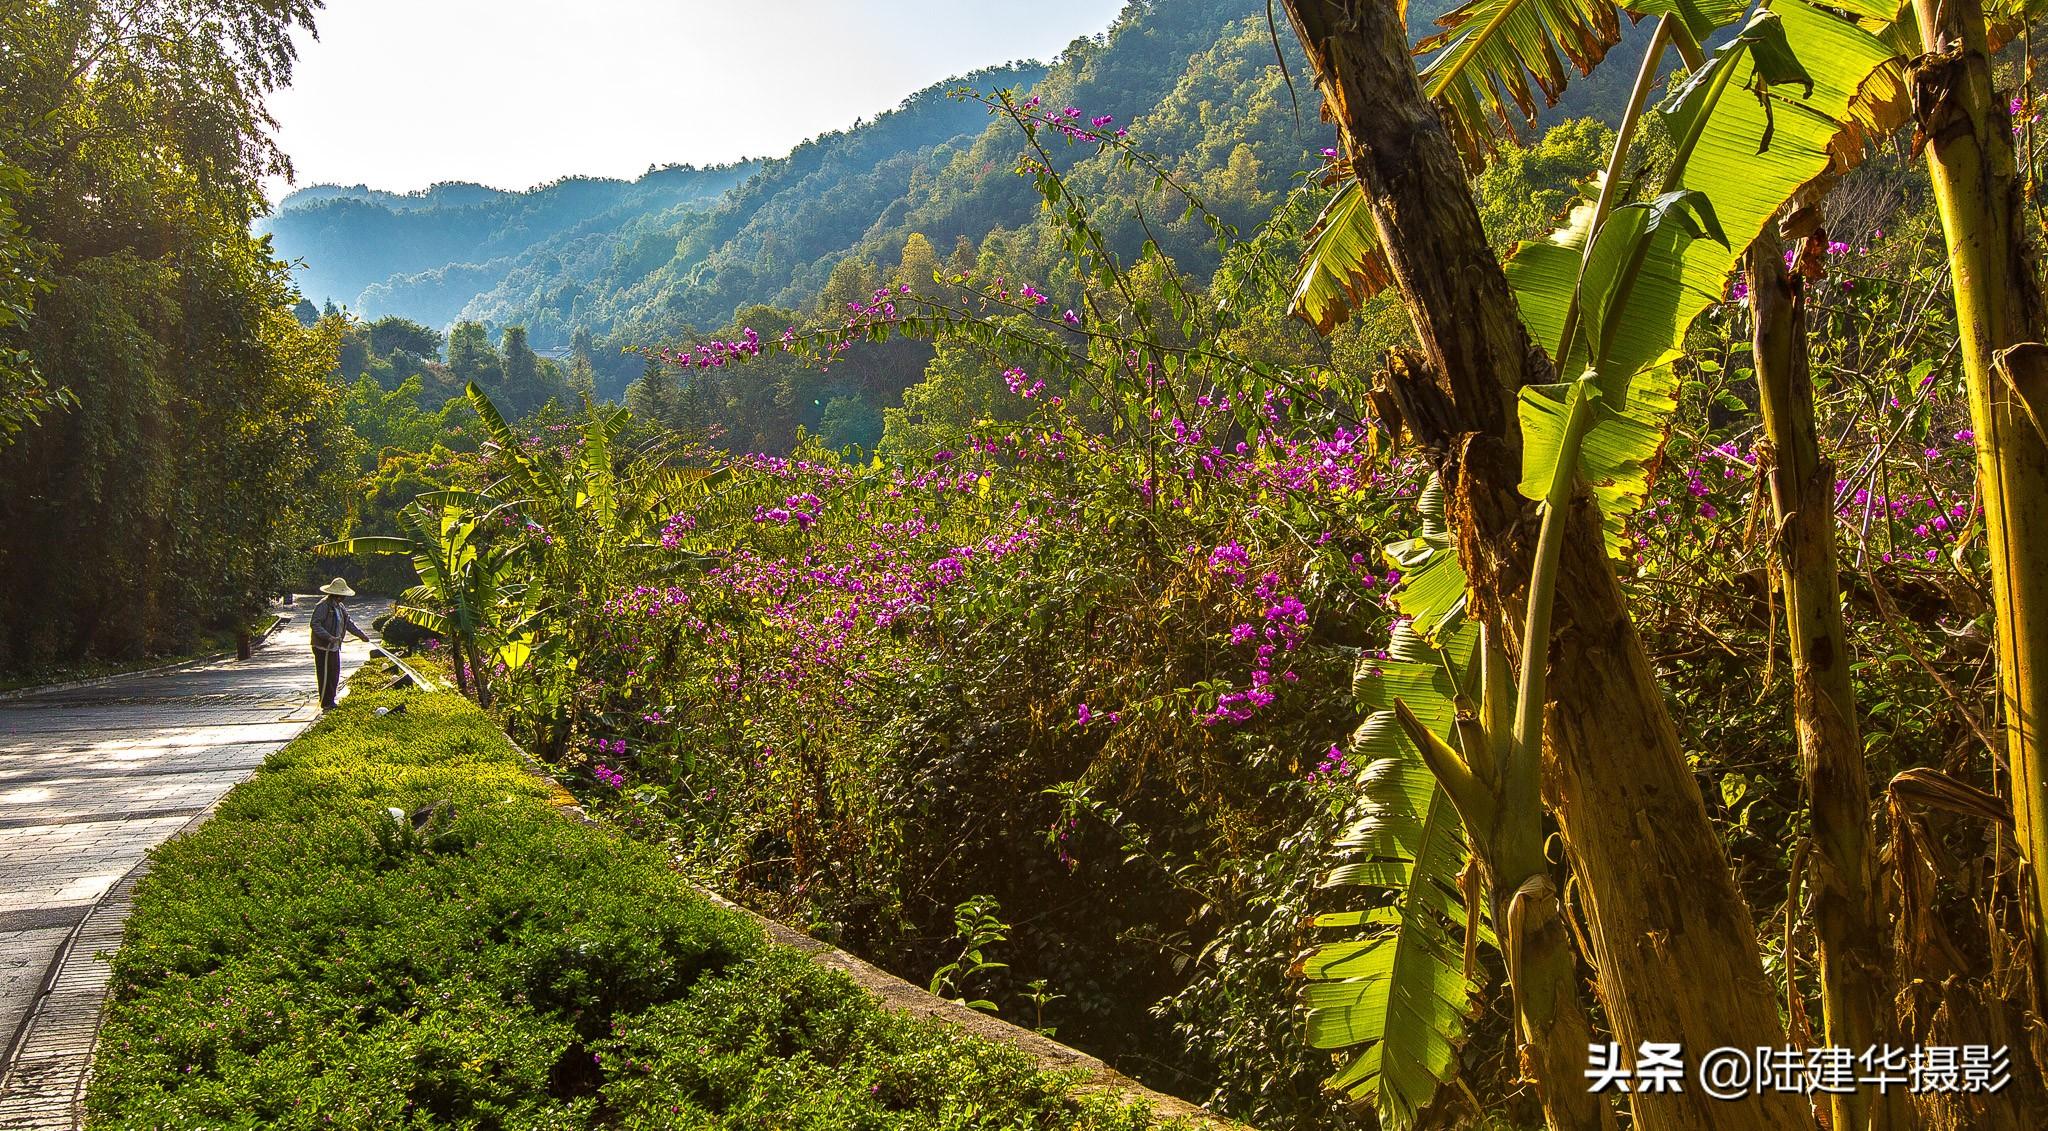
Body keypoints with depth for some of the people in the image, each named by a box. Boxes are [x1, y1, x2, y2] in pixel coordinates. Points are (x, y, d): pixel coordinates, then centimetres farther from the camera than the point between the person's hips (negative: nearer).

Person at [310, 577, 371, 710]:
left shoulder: (340, 607, 13)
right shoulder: (323, 606, -16)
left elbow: (348, 623, 21)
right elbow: (315, 624, -22)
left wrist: (361, 635, 15)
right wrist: (328, 637, -32)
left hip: (335, 647, 9)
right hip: (322, 648, -9)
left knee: (335, 674, 14)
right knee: (325, 676, -2)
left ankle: (331, 701, 24)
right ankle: (326, 704, 4)